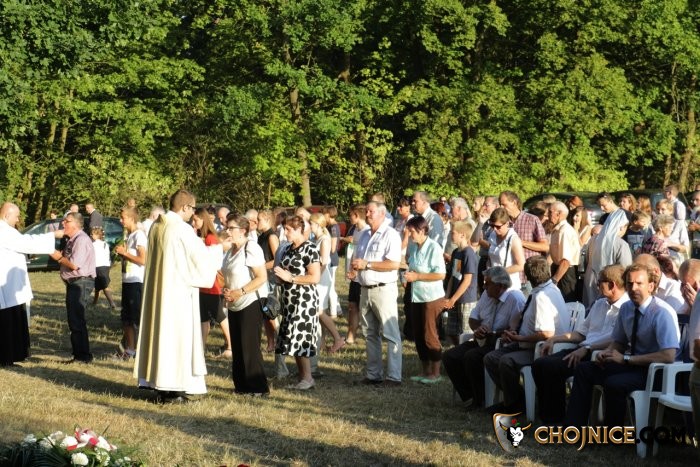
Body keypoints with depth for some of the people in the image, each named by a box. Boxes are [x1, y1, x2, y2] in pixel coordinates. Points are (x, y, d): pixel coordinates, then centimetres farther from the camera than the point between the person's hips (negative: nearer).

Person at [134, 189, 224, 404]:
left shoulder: (156, 226, 8)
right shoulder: (182, 229, -16)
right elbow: (201, 256, -12)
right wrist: (219, 248, 6)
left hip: (157, 289, 8)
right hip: (178, 291, -8)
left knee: (160, 329, 11)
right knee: (177, 335, -2)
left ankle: (160, 386, 16)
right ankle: (172, 388, -1)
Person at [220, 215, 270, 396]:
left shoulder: (251, 249, -15)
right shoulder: (231, 250, 12)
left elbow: (262, 278, -19)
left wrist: (239, 292, -20)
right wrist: (226, 289, 4)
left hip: (250, 304, -9)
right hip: (234, 306, 9)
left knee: (249, 347, -6)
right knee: (237, 346, 10)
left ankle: (258, 387, 1)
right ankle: (242, 385, 17)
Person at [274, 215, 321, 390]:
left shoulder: (309, 249, -11)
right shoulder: (287, 249, 13)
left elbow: (315, 277, -17)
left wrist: (290, 277, -16)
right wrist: (280, 276, 3)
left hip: (304, 300, -8)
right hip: (289, 300, 8)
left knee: (299, 339, -9)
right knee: (294, 341, 8)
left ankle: (308, 378, -1)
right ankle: (302, 377, 15)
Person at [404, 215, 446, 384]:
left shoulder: (434, 247, -15)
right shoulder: (413, 246, 6)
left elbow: (440, 274, -19)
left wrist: (417, 276, -18)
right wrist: (408, 274, 5)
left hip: (432, 297, -8)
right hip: (416, 297, 8)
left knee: (429, 335, -2)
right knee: (418, 336, 11)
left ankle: (435, 373, 9)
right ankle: (425, 371, 22)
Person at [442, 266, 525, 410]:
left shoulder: (516, 299, -16)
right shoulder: (487, 294, 8)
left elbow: (515, 331, -22)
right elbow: (473, 317, 18)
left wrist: (491, 334, -17)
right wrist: (477, 330, -4)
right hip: (482, 341, 9)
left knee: (472, 357, -32)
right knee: (449, 356, -7)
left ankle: (479, 401, -16)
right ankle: (468, 397, -3)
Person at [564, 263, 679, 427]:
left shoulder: (662, 313, -18)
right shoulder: (626, 308, 4)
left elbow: (668, 356, -27)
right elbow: (618, 342, 20)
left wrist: (625, 359, -23)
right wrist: (606, 353, -5)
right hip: (631, 364, 8)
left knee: (614, 383, -31)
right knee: (584, 369, -5)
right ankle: (573, 428, -5)